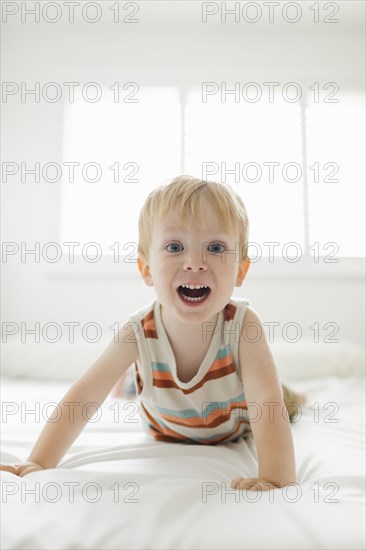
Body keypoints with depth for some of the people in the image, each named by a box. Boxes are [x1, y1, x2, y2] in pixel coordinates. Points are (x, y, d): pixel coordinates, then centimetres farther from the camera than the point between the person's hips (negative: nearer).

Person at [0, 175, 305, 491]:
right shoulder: (140, 332, -35)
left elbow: (268, 407, -45)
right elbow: (83, 396, -30)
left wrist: (276, 480, -60)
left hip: (238, 429, -1)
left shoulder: (243, 324, -39)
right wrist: (38, 464, -36)